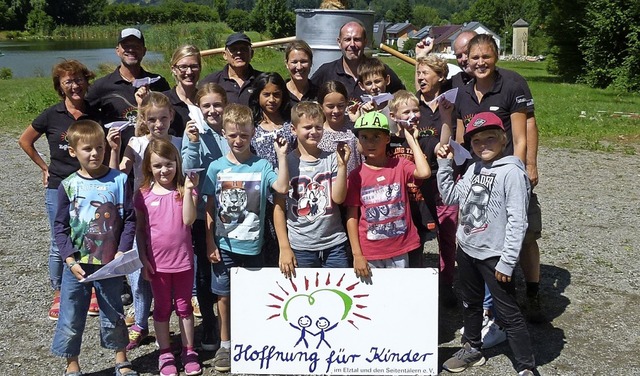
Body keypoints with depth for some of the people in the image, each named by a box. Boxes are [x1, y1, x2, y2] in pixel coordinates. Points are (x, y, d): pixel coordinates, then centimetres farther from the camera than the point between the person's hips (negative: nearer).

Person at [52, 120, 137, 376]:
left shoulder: (119, 180, -5)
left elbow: (130, 219, -3)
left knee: (113, 316, 14)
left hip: (110, 265, 0)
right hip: (77, 265, 1)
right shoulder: (68, 186, -3)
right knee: (71, 319, 8)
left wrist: (122, 252, -11)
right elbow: (60, 226, 0)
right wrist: (70, 259, -9)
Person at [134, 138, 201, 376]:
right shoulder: (143, 195, -2)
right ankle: (165, 354, 26)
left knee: (184, 306, 13)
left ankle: (188, 351, 25)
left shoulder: (185, 190, -4)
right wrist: (143, 259, -3)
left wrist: (188, 189, -23)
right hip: (157, 262, 0)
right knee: (162, 308, 14)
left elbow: (188, 220, -17)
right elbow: (139, 230, 2)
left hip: (183, 260, 0)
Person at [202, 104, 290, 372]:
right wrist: (210, 244, -2)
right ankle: (225, 345, 26)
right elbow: (209, 209, 2)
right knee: (224, 295, 10)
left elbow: (282, 188, -21)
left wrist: (282, 156, -21)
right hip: (224, 245, 1)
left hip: (252, 245, -1)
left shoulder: (261, 166, -3)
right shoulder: (217, 167, 0)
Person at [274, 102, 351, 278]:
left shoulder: (331, 158, 3)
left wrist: (342, 165, -14)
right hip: (300, 248, -1)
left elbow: (338, 198, -5)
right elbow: (279, 208, -1)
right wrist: (284, 248, -5)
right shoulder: (287, 162, -1)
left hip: (334, 245, 1)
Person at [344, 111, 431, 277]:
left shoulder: (399, 165, 0)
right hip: (369, 253, -1)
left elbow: (424, 173, -21)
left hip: (400, 250, 1)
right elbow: (352, 216, -2)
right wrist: (357, 255, -7)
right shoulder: (356, 175, -2)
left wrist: (412, 140, -10)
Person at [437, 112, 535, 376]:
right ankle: (472, 349, 42)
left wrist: (507, 262, -20)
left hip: (494, 255, -8)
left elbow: (517, 221, -20)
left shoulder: (512, 172, -17)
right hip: (466, 249, 8)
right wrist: (445, 165, 5)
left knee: (508, 312, 0)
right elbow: (451, 197, 14)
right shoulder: (474, 169, 5)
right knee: (470, 303, 23)